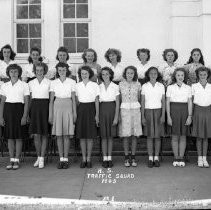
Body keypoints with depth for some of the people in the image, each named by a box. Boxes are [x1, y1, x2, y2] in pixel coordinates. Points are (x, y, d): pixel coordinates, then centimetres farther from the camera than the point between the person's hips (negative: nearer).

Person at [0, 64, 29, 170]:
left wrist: (25, 116, -10)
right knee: (10, 137, 5)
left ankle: (17, 160, 9)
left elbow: (26, 102, -2)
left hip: (19, 109, -3)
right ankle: (11, 160, 13)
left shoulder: (24, 85, 1)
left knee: (18, 137, 1)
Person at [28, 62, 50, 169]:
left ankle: (42, 159, 5)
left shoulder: (49, 82, 2)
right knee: (36, 134, 2)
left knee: (44, 134, 0)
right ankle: (38, 157, 17)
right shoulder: (31, 83, 9)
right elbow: (30, 98, 12)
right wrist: (28, 112, 7)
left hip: (45, 107, -2)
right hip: (34, 107, 2)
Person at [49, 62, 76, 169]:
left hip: (68, 107, -1)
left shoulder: (72, 82, 4)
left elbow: (73, 99, 4)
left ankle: (66, 159, 6)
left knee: (66, 135, -1)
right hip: (57, 107, 1)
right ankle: (61, 159, 10)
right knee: (58, 135, 2)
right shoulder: (53, 83, 6)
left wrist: (75, 112, -1)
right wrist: (50, 114, 1)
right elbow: (51, 99, 6)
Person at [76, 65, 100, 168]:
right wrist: (75, 113, 3)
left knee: (90, 136, 1)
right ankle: (83, 159, 12)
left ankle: (89, 159, 10)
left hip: (91, 109, -2)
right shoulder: (77, 86, 7)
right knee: (82, 136, 3)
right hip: (81, 109, 2)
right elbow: (76, 100, 9)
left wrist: (97, 114, -3)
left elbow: (96, 101, 2)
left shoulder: (95, 85, 1)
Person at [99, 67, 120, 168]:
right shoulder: (99, 87, 6)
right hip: (102, 110, 1)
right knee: (104, 136, 2)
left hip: (112, 110, -1)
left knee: (110, 136, 5)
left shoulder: (115, 87, 1)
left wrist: (116, 116, -7)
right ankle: (105, 159, 8)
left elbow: (117, 103, -1)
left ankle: (109, 158, 13)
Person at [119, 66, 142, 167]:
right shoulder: (121, 84, 2)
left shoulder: (137, 84, 5)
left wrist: (141, 112, 9)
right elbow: (119, 99, 6)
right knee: (125, 135, -1)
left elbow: (139, 98, 11)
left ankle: (133, 157, 11)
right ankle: (126, 157, 8)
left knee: (134, 135, 3)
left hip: (135, 109, 1)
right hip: (124, 109, -1)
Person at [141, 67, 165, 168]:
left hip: (158, 111, 0)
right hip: (148, 111, 0)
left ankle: (156, 157, 11)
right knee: (149, 136, 2)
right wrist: (142, 116, -2)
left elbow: (163, 102, 3)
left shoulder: (161, 86, 3)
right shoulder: (144, 86, 2)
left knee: (157, 135, 2)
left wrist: (163, 115, -5)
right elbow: (142, 102, 3)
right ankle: (150, 158, 9)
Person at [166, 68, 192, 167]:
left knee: (183, 136, 4)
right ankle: (176, 158, 10)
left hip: (184, 111, 1)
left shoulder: (188, 88, 7)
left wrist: (190, 116, -4)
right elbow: (167, 103, 1)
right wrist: (168, 117, -6)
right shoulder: (170, 87, 3)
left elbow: (190, 103, 5)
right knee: (175, 136, 1)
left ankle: (181, 158, 11)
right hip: (174, 111, -1)